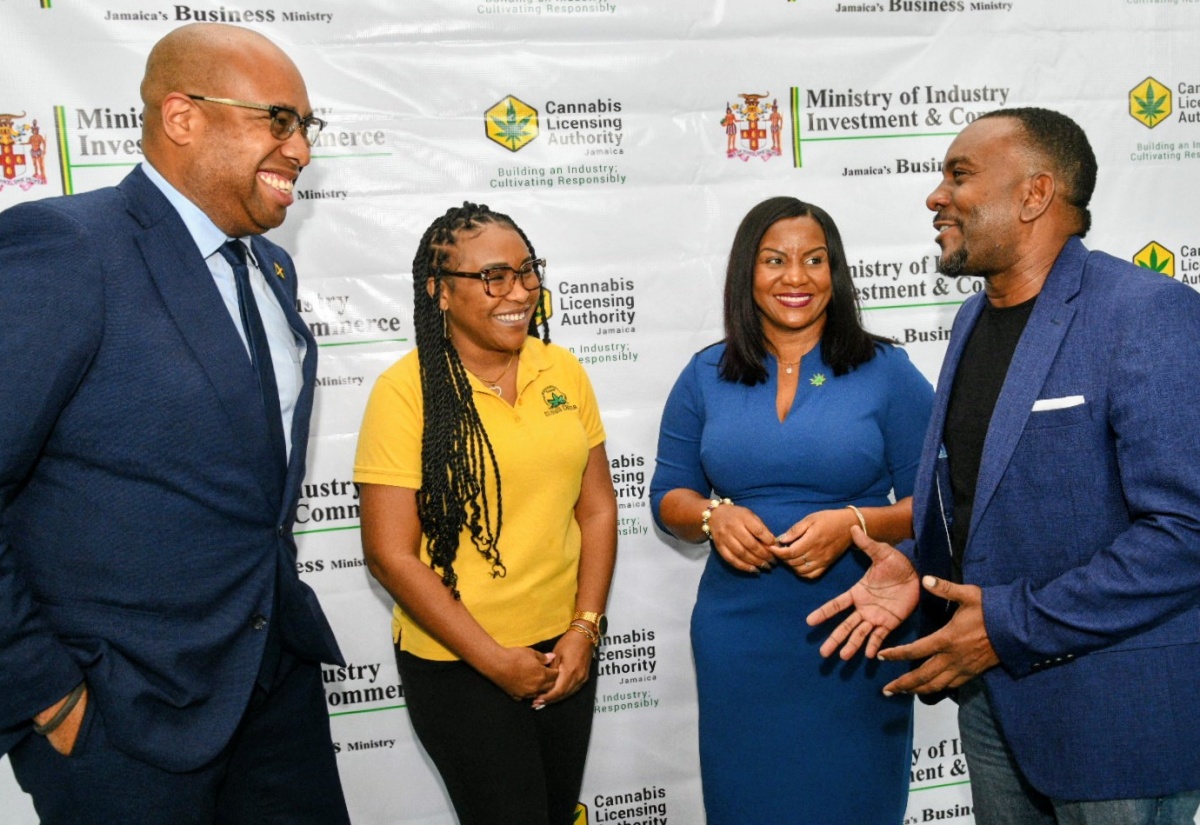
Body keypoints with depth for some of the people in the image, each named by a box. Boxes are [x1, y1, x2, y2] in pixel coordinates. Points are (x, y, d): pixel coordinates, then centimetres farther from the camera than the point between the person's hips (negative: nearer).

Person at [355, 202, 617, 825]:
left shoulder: (563, 371, 1)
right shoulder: (407, 389, -14)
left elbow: (597, 509, 5)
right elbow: (390, 554, -15)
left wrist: (584, 629, -4)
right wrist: (495, 659, -14)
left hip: (566, 653, 5)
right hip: (458, 667, -5)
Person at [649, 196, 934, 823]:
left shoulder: (887, 372, -2)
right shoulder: (706, 376, 4)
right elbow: (668, 495, 9)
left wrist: (854, 523, -19)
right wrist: (712, 515, -12)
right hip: (739, 636, 2)